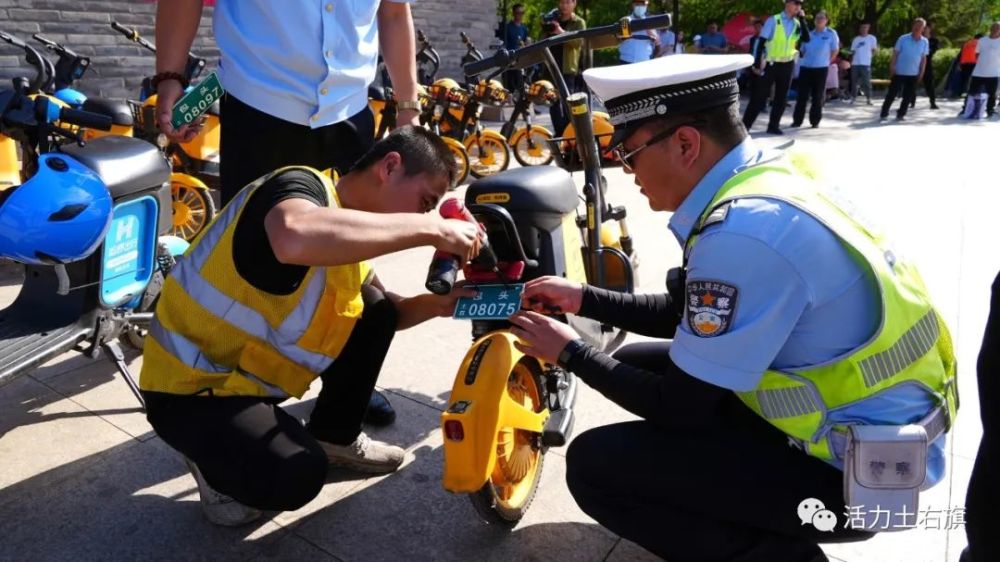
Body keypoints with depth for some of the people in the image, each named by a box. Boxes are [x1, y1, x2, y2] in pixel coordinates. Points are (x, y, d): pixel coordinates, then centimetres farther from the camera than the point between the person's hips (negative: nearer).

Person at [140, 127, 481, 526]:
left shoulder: (349, 226, 4)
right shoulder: (302, 186, -23)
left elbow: (384, 313, 14)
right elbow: (295, 238, -49)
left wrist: (434, 305, -8)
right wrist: (430, 229, -40)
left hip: (254, 368, 9)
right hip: (193, 383, -8)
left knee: (375, 312, 2)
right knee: (298, 476, -29)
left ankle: (334, 437, 19)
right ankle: (214, 458, 4)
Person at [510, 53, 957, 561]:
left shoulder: (743, 233, -29)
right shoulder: (765, 180, 1)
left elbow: (682, 409, -20)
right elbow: (685, 316, 13)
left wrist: (572, 354, -7)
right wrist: (584, 299, 8)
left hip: (856, 469, -9)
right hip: (863, 419, 9)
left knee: (593, 464, -14)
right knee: (638, 363, 14)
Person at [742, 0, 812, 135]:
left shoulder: (797, 23, 6)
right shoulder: (773, 20, -7)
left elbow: (806, 39, -7)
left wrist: (802, 20, -10)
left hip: (788, 65, 5)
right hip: (771, 63, -5)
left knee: (781, 97, 7)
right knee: (760, 95, -4)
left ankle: (773, 125, 16)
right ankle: (746, 124, 0)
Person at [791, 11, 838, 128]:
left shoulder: (831, 33, -1)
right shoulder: (809, 34, 8)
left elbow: (835, 50, 6)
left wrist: (827, 61, 7)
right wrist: (806, 59, 8)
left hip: (821, 68, -3)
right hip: (805, 67, 3)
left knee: (818, 96, 1)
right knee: (802, 95, 1)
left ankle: (815, 121, 9)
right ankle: (797, 120, 5)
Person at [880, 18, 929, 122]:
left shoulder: (924, 42, 3)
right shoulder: (903, 39, -5)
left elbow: (924, 58, 8)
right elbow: (895, 54, -2)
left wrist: (922, 72, 3)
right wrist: (892, 67, -8)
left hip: (913, 74, 3)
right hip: (899, 72, -3)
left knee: (908, 96, 4)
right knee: (892, 94, -1)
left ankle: (901, 114, 13)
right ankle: (884, 114, 8)